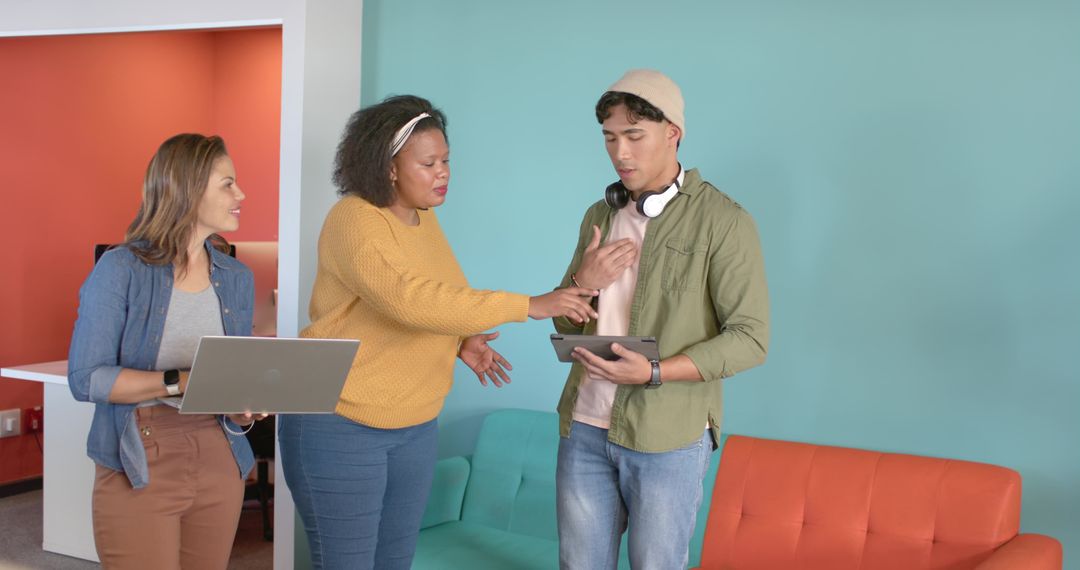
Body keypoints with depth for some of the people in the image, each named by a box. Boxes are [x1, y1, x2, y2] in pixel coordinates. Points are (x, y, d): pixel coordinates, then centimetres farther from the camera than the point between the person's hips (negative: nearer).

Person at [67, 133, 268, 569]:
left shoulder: (236, 278, 9)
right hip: (139, 466, -5)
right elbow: (86, 379, -13)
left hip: (219, 462, 5)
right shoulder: (120, 270, -8)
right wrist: (180, 383, -23)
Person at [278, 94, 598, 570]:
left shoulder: (423, 216, 5)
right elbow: (411, 299, -36)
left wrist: (461, 341, -1)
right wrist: (529, 306, -35)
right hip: (339, 427, -8)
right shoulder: (354, 220, -20)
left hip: (414, 426, 8)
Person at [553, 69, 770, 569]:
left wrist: (653, 373, -23)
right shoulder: (600, 215, 10)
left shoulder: (723, 221, -9)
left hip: (668, 437, -5)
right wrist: (583, 281, -7)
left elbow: (750, 338, -12)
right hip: (584, 428, 5)